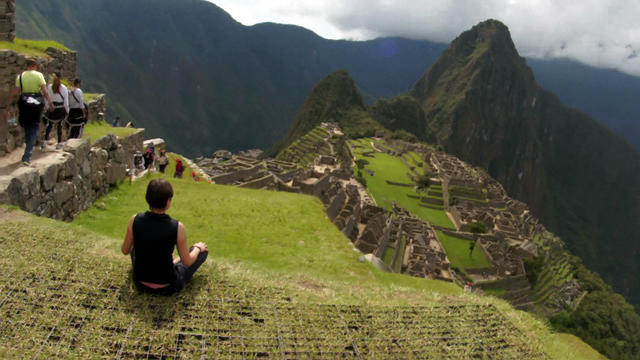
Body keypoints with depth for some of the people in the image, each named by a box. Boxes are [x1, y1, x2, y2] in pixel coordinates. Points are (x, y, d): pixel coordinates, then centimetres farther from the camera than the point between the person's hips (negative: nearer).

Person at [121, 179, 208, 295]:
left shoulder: (135, 220, -15)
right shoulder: (177, 227, -23)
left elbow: (125, 251, 1)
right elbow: (187, 262, -10)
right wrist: (198, 248, 11)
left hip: (140, 284, 3)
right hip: (167, 288, -3)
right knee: (203, 250, 19)